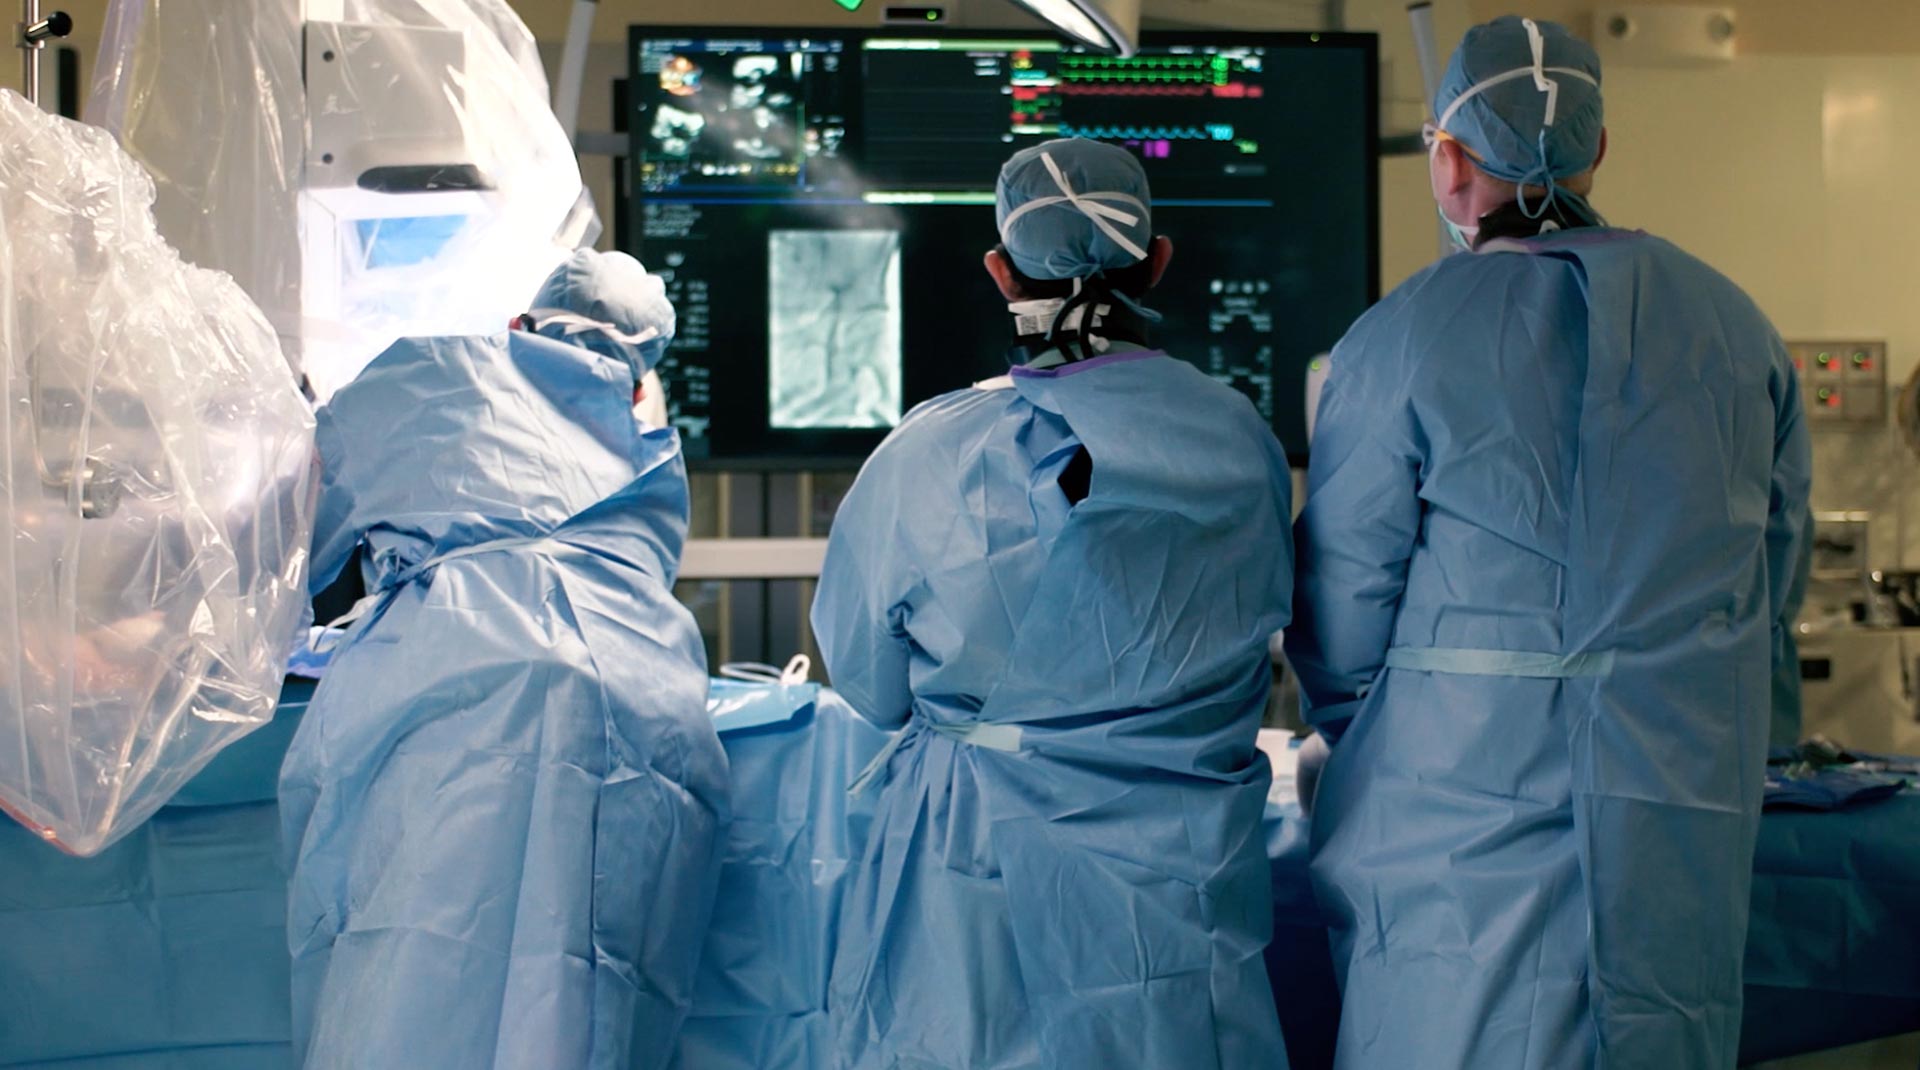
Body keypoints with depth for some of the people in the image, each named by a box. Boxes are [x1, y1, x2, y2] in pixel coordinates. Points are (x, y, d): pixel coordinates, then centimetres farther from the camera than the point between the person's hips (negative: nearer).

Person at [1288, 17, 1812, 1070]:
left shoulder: (1400, 340, -8)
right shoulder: (1734, 323, 7)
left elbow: (1339, 620, -5)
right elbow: (1772, 570, 14)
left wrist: (1367, 743, 14)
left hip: (1465, 825, -4)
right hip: (1688, 819, 4)